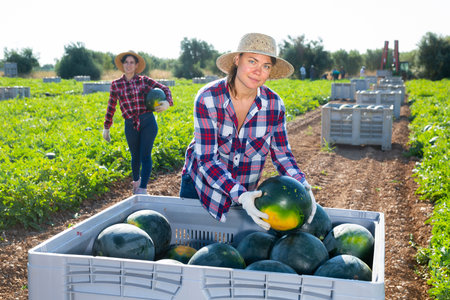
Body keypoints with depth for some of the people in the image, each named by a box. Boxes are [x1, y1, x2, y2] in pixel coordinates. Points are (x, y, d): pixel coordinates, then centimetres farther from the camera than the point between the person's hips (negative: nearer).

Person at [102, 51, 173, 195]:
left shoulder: (144, 80, 3)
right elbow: (111, 107, 13)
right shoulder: (116, 84, 6)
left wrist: (167, 102, -14)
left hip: (148, 122, -1)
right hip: (130, 126, 1)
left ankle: (143, 190, -4)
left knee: (145, 156, -5)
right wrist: (106, 127, 16)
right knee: (135, 156, 13)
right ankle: (136, 180, 41)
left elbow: (164, 89, 6)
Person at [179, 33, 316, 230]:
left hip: (246, 192, 2)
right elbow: (206, 159, -26)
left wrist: (303, 188, -22)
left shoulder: (274, 104, -13)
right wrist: (240, 194, -40)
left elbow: (281, 153, -4)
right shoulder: (208, 98, -23)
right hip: (200, 184, -2)